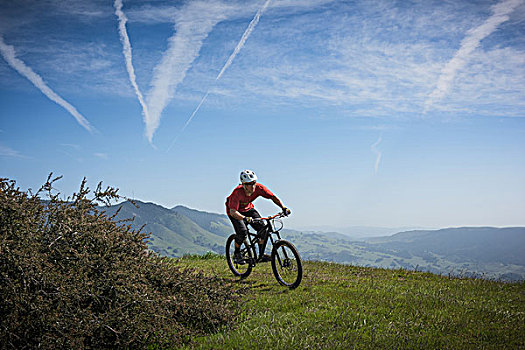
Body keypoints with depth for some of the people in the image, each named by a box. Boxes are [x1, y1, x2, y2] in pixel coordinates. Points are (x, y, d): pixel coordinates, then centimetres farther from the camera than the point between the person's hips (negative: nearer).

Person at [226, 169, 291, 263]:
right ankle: (236, 254, -1)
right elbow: (233, 212, -44)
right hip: (235, 211, -4)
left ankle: (261, 255, 1)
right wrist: (246, 218, -60)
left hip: (248, 209, 5)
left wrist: (283, 208, -28)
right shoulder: (238, 192, -37)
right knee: (242, 231, -27)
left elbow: (273, 197, -15)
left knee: (263, 228, -14)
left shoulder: (258, 188, -26)